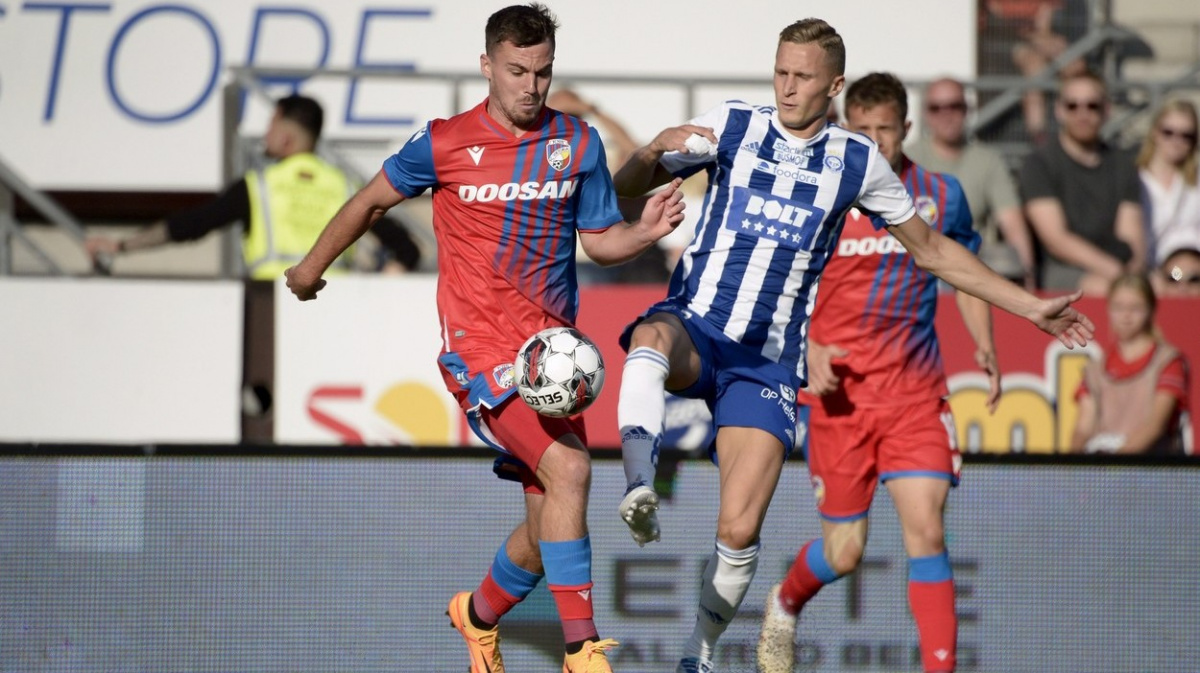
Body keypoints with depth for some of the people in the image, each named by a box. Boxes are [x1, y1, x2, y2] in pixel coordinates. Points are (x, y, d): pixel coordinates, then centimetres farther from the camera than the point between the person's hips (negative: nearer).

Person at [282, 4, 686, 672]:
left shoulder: (578, 142, 5)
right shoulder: (444, 144, -3)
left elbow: (601, 240, 11)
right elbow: (372, 200, 12)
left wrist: (646, 232, -11)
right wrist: (313, 266, 24)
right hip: (481, 348, -5)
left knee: (548, 524, 7)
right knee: (568, 470, -25)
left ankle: (480, 615, 38)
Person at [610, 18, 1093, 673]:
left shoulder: (857, 163, 6)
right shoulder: (732, 125, 2)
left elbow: (932, 251, 18)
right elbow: (626, 187, 1)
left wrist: (1032, 308, 17)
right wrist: (657, 150, -23)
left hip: (767, 363, 1)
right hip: (694, 328, -1)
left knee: (739, 531, -11)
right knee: (652, 339, -40)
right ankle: (640, 490, -52)